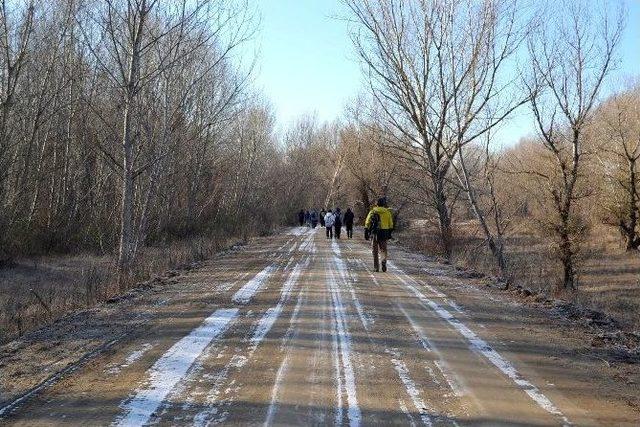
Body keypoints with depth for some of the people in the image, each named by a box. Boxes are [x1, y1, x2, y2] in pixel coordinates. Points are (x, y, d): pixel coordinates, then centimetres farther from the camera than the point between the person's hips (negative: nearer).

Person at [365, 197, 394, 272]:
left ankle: (376, 267, 8)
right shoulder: (387, 212, 5)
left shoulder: (372, 211, 3)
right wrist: (389, 233, 11)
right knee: (383, 249, 11)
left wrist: (366, 232, 3)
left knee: (375, 250, 8)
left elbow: (367, 222, 0)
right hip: (384, 233, 1)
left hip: (375, 232, -1)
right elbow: (391, 224, 5)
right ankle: (384, 260, -17)